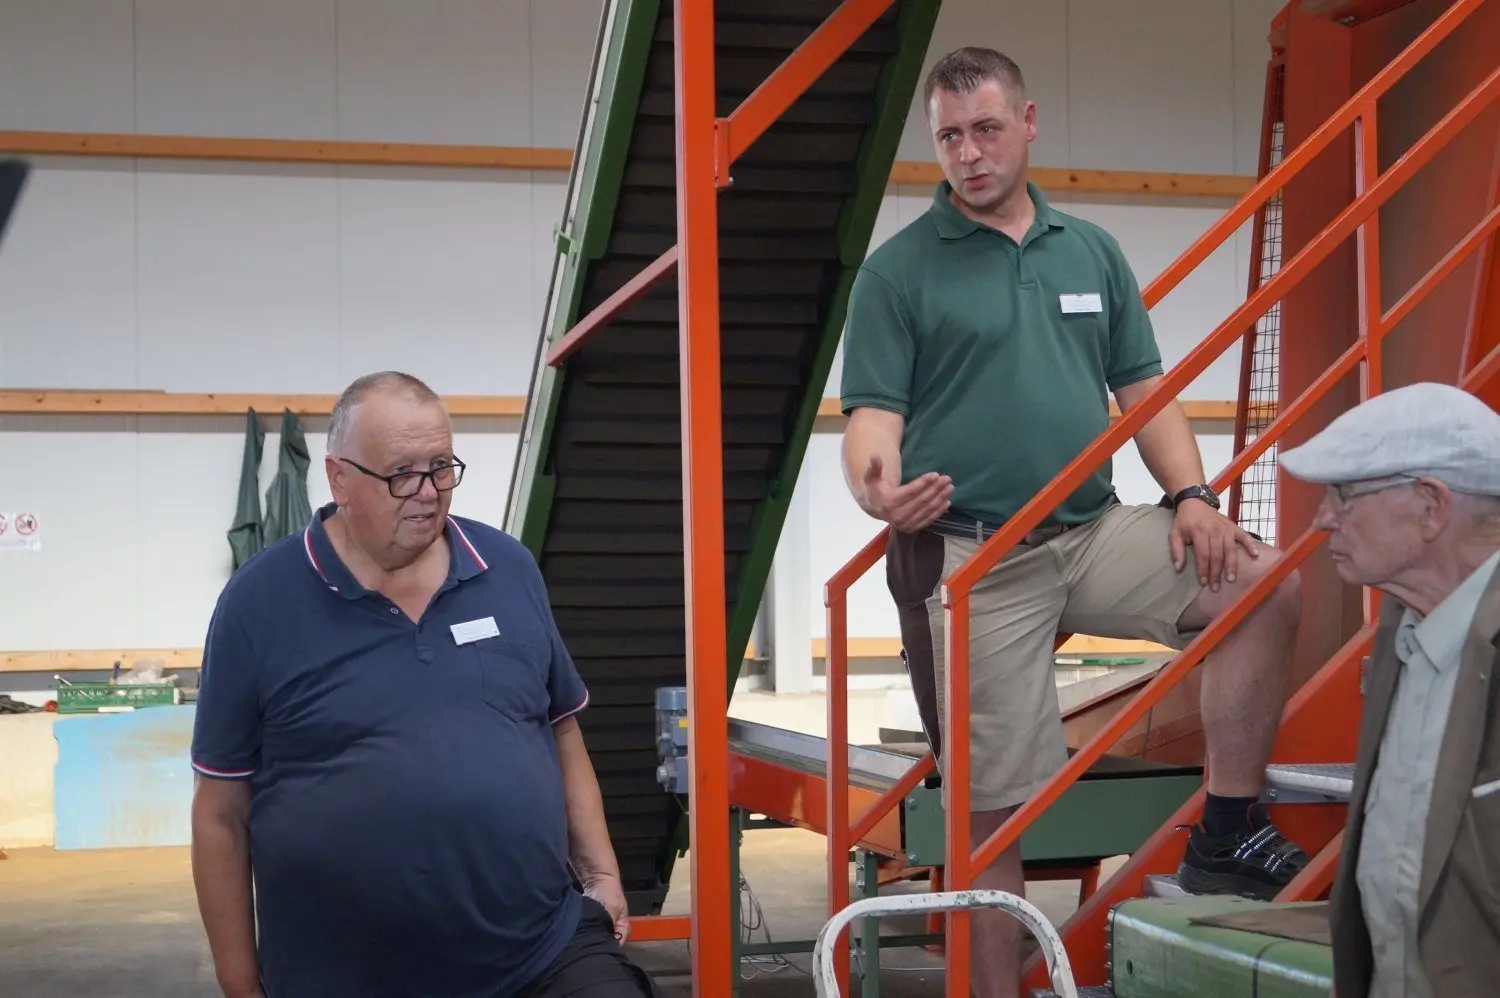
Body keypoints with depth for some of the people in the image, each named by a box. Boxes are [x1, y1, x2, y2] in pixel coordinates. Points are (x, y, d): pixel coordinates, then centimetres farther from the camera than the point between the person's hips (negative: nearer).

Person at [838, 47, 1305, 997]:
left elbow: (1142, 390, 14)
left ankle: (1228, 831, -2)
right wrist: (876, 489, -29)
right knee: (992, 809, -2)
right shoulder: (899, 269, 0)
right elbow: (874, 413, -6)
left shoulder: (1092, 252, 13)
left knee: (1265, 584, -14)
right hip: (969, 560, -4)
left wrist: (1191, 496, -2)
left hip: (1094, 534, 4)